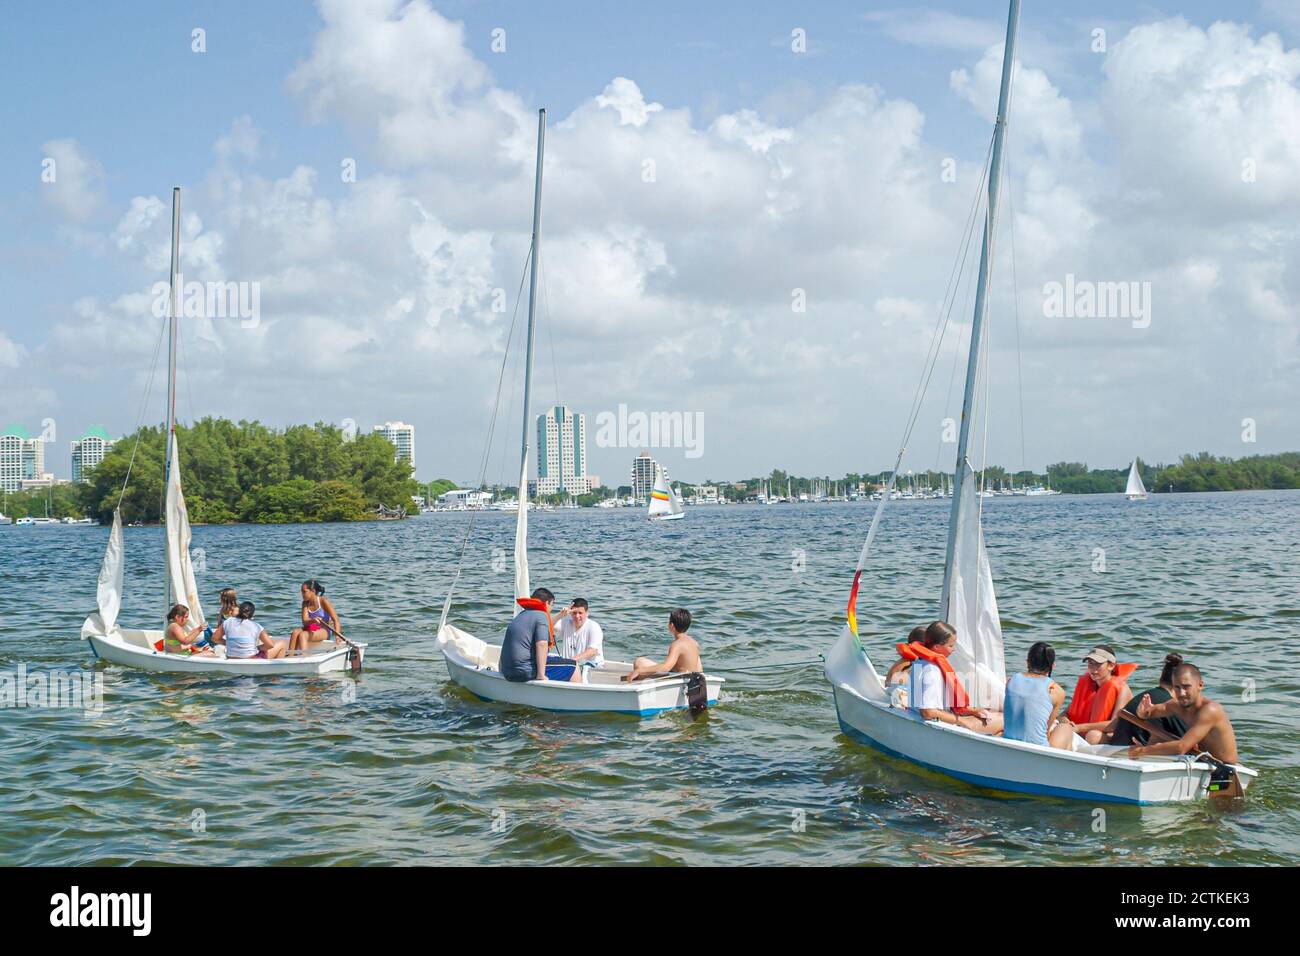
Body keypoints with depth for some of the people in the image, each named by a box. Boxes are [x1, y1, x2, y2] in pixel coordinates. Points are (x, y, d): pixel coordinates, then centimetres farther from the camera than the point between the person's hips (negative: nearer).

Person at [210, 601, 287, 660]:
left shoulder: (228, 622, -3)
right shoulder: (256, 626, -11)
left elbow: (215, 638, 7)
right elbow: (270, 645, -12)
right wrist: (257, 647, 4)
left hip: (231, 661, 5)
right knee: (282, 644, 13)